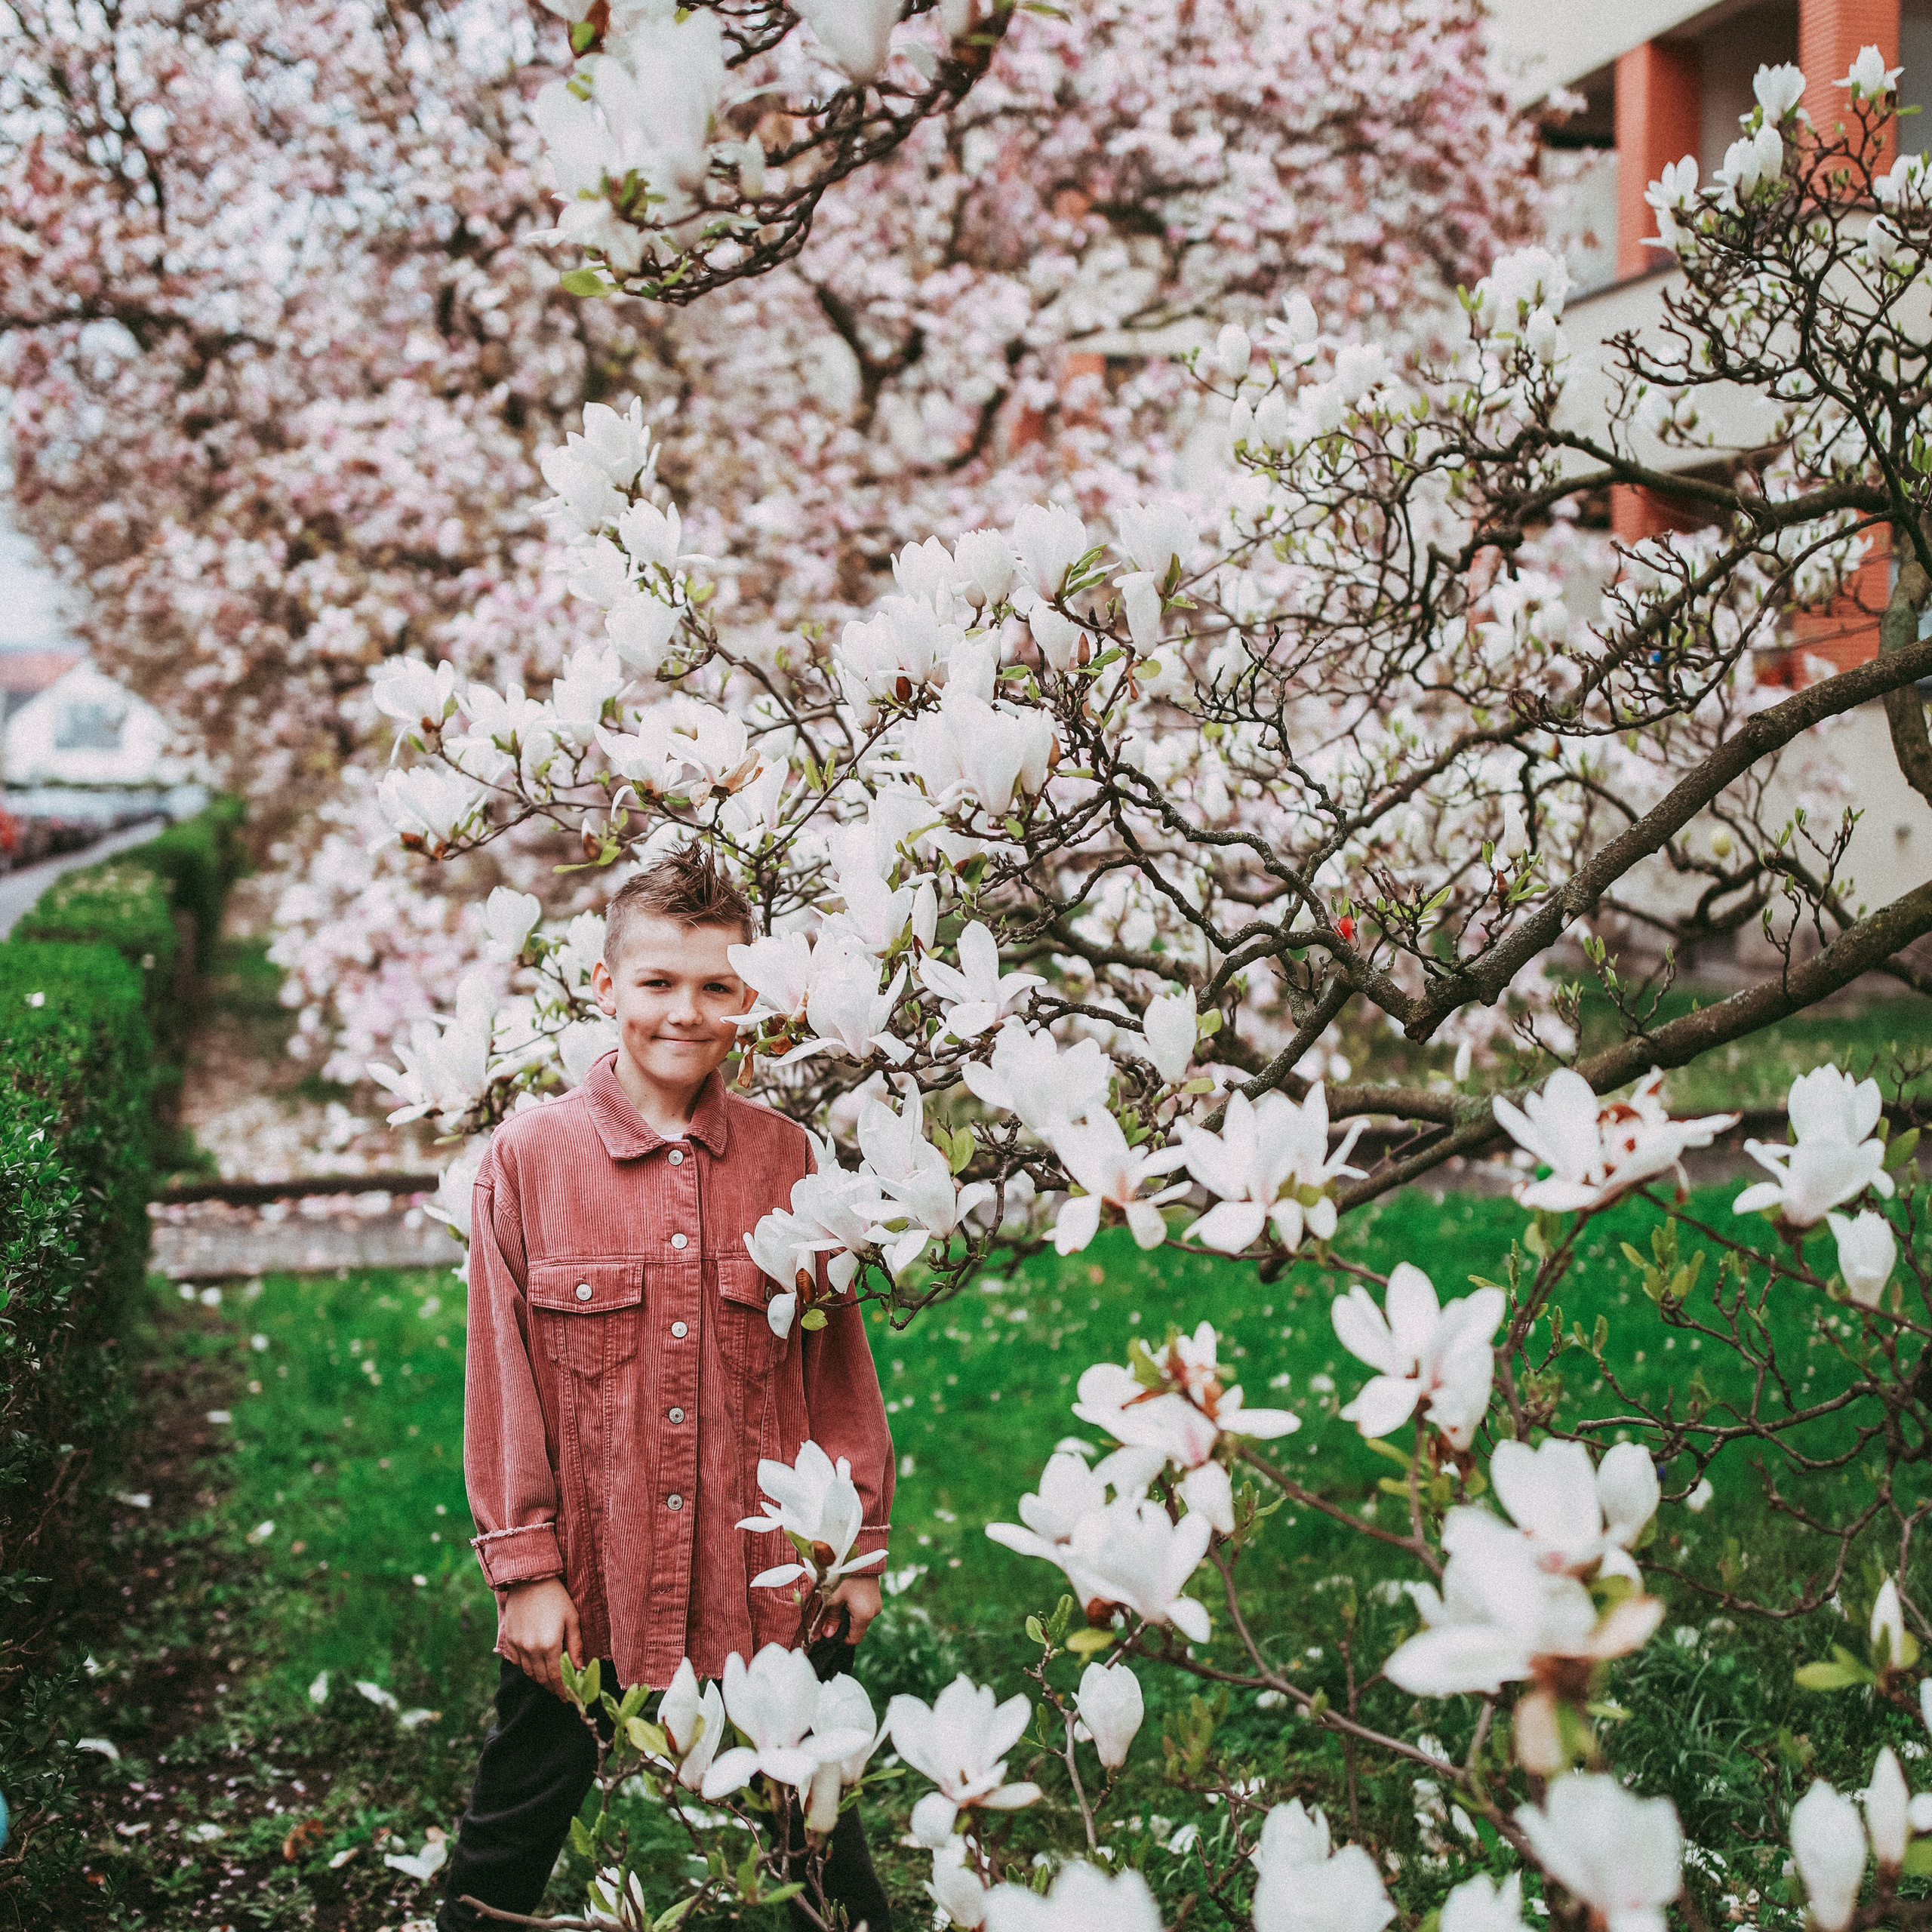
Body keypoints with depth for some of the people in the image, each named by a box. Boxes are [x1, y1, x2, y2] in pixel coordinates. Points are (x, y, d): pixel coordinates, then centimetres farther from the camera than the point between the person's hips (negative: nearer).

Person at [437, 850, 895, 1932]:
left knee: (819, 1831, 17)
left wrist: (861, 1545, 5)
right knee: (512, 1840, 14)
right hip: (585, 1589, -1)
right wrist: (526, 1569, -5)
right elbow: (502, 1382, -3)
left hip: (767, 1586, 1)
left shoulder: (787, 1160, 0)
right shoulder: (529, 1158, -6)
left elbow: (839, 1365, 5)